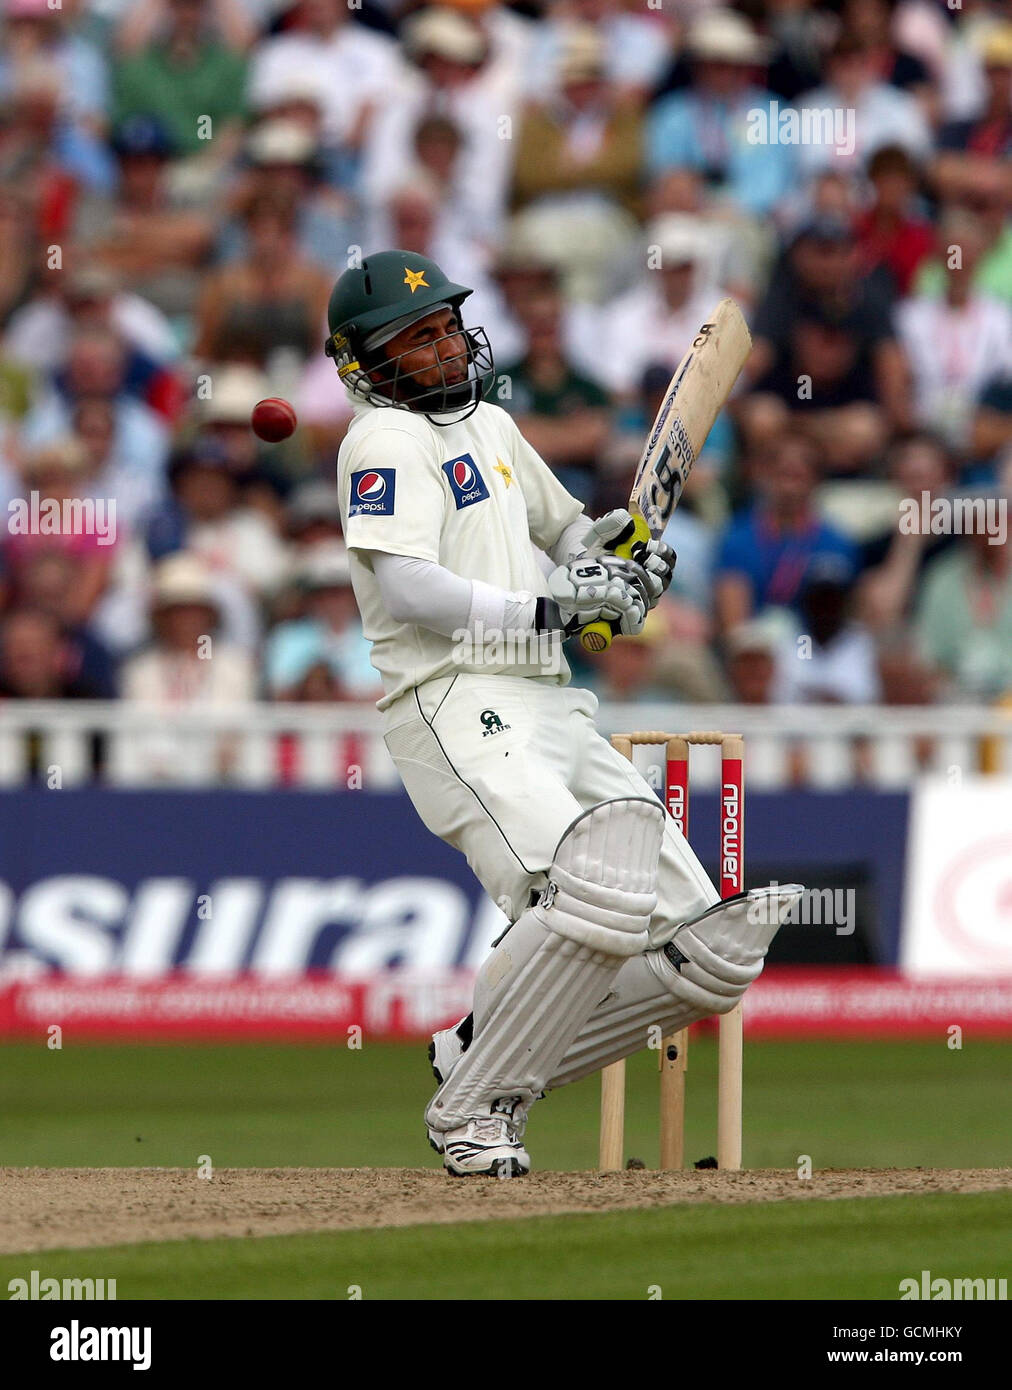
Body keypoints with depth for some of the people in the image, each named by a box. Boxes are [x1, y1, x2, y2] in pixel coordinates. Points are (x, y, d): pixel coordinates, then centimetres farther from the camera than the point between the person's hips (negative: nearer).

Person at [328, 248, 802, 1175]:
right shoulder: (388, 438, -4)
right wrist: (548, 609, -21)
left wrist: (610, 550, 13)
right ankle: (472, 1106, -14)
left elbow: (563, 527, 37)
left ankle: (485, 1061, 12)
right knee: (597, 892, -32)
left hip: (556, 713, 9)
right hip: (458, 710, -9)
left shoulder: (491, 426, 23)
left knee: (716, 957, 1)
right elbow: (406, 588, -18)